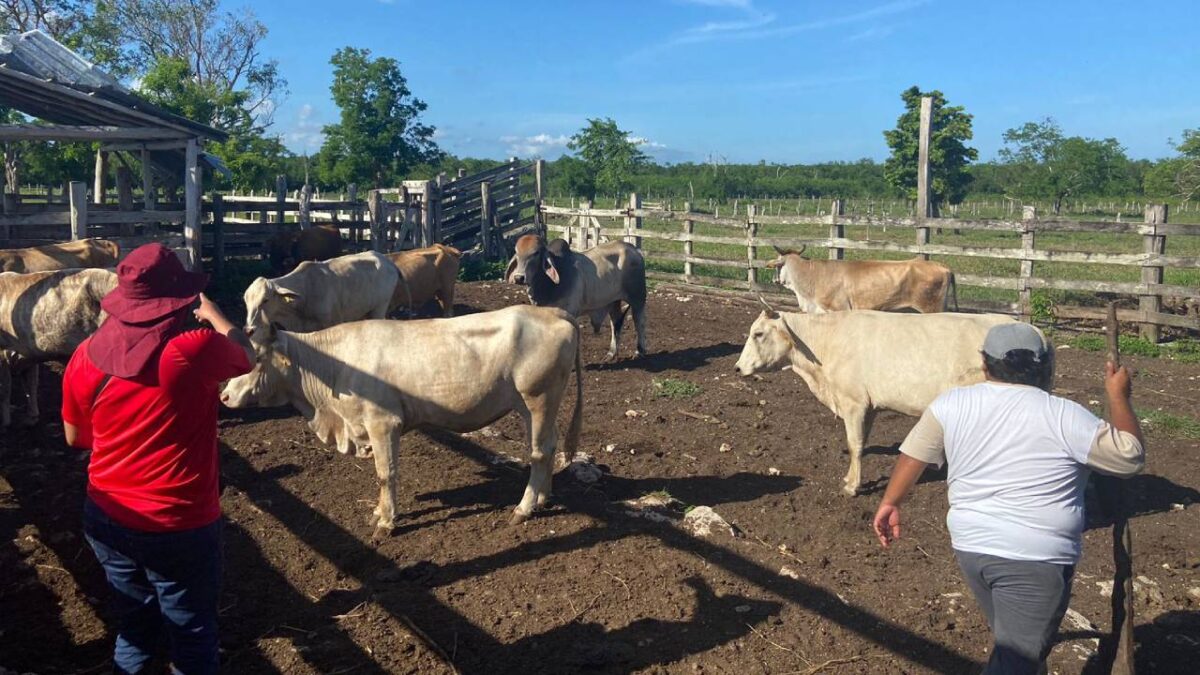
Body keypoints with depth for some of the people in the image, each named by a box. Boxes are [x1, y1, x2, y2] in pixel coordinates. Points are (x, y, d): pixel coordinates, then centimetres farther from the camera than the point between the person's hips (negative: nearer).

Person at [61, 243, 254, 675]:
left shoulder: (85, 358, -8)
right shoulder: (195, 352, -23)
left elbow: (75, 438, 8)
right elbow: (247, 355, 1)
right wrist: (211, 312, 17)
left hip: (106, 520, 5)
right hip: (179, 526, -5)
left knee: (133, 627, 26)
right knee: (192, 634, 15)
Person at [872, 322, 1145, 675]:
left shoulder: (951, 404, 1)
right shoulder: (1063, 416, -10)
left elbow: (912, 454, 5)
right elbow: (1130, 455, -3)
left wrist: (890, 503, 16)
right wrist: (1118, 396, 8)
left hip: (969, 547, 5)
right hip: (1036, 560, -5)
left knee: (1011, 643, 25)